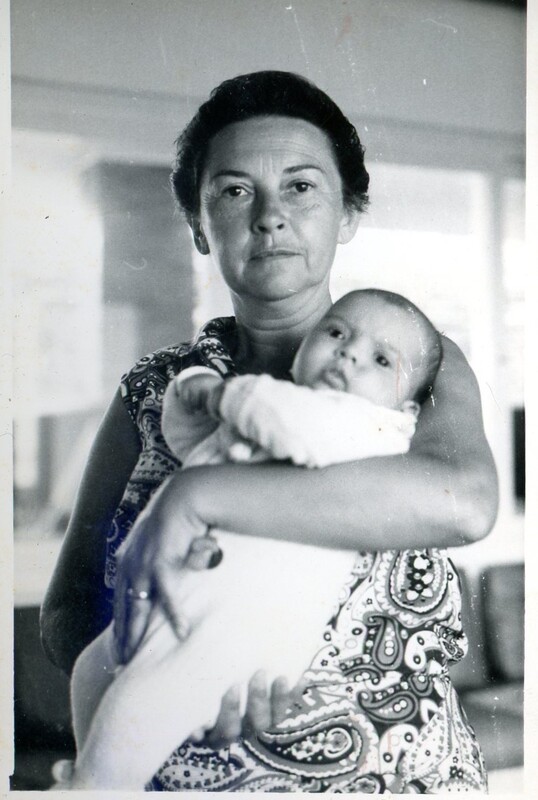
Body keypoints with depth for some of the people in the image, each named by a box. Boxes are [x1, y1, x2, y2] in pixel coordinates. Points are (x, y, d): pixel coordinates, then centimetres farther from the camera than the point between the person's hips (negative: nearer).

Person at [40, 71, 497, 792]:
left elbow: (464, 501, -23)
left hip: (394, 770, 1)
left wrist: (198, 496, -27)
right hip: (188, 774, 0)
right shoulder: (154, 391, 1)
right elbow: (69, 606, 1)